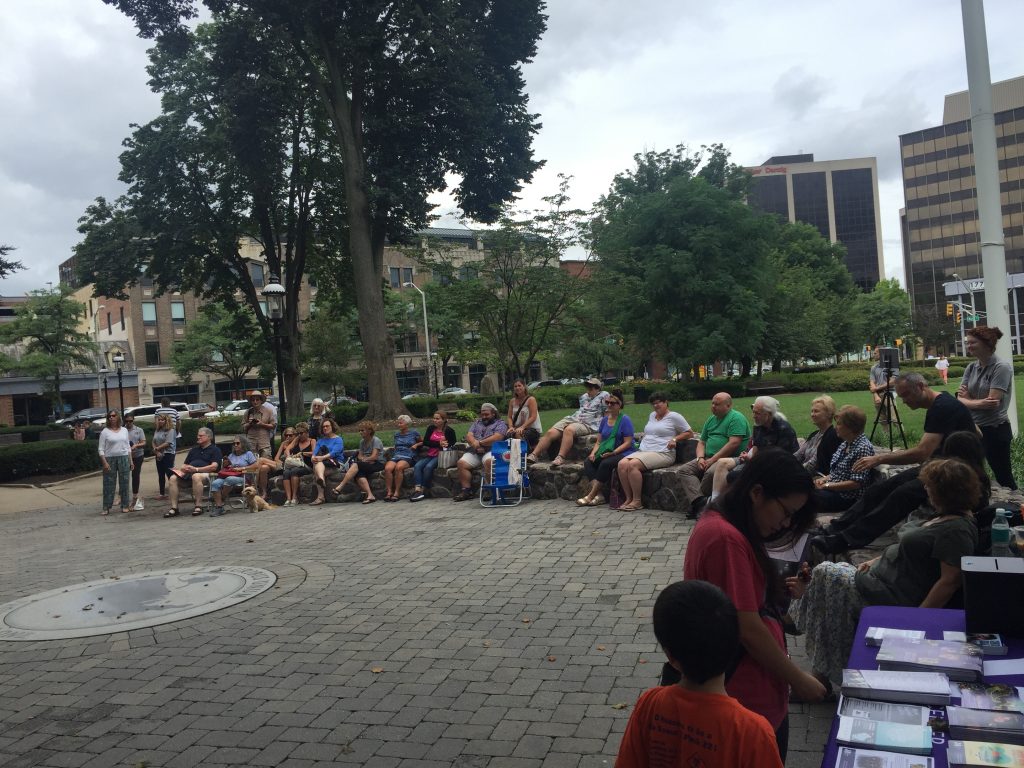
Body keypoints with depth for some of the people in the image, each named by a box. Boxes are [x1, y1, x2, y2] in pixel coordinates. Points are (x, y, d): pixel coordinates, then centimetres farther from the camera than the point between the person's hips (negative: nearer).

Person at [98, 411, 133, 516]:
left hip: (124, 458, 3)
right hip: (110, 459, -3)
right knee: (109, 484, -2)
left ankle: (125, 506, 12)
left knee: (124, 483, 5)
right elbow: (101, 449, -3)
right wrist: (105, 462, -12)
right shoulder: (105, 432, 0)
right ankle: (106, 508, 3)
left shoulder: (124, 430, 10)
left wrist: (130, 460, 10)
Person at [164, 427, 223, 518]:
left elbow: (214, 467, -6)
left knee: (196, 476, -41)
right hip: (188, 473, 6)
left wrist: (196, 469, -14)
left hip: (205, 473, -6)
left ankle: (198, 506, -34)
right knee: (172, 478, -22)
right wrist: (182, 468, 1)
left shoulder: (215, 450, 9)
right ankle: (174, 507, -24)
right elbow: (185, 465, 27)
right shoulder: (193, 449, 30)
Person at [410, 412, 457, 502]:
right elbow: (425, 442, 3)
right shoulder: (431, 428, 14)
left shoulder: (449, 430, 1)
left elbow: (452, 444, 3)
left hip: (441, 455, -5)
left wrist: (443, 445, -16)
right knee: (417, 466, -23)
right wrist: (439, 444, -10)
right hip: (430, 455, 5)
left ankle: (423, 490, -25)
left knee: (428, 467, -31)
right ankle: (417, 489, -36)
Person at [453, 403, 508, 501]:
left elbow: (497, 438, -10)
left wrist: (480, 443, -9)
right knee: (462, 463, -18)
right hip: (474, 452, 6)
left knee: (489, 461, -37)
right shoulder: (477, 423, 26)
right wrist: (475, 444, -8)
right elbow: (468, 436, 13)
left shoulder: (500, 424, 8)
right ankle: (466, 490, -15)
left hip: (491, 450, -5)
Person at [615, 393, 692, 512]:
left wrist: (675, 439, -9)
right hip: (643, 451, 7)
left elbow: (689, 433, 5)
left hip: (662, 454, -7)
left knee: (633, 464, -31)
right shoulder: (652, 415, 26)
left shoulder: (674, 416, 4)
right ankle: (628, 498, -17)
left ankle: (637, 501, -24)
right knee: (622, 464, -21)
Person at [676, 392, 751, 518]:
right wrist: (700, 458, 0)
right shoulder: (711, 419, 20)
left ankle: (696, 503, -18)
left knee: (711, 473, -36)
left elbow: (734, 443, -18)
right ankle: (699, 500, -30)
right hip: (709, 458, 8)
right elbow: (701, 442, 22)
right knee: (684, 470, -11)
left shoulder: (736, 418, -7)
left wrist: (713, 459, -18)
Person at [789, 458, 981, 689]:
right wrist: (876, 561, 10)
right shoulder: (945, 517, 9)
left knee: (826, 575, -6)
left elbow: (950, 581, -26)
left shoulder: (956, 530, -22)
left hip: (892, 596, -10)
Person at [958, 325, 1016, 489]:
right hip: (972, 428, 7)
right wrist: (980, 403, -19)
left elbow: (993, 402, -21)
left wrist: (968, 399, -8)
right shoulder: (971, 367, 5)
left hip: (995, 430, -7)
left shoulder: (1002, 367, -14)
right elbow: (960, 400, -1)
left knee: (1004, 478, 4)